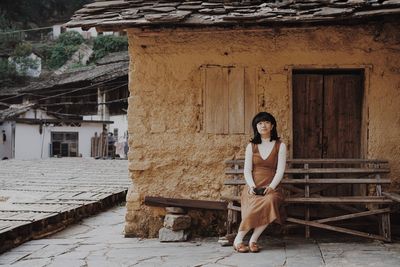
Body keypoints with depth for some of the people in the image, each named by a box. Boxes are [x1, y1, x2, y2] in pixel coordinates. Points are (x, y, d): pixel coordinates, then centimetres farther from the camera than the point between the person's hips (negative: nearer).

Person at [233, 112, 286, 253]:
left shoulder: (280, 146, 9)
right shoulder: (251, 146, 13)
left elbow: (280, 170, -1)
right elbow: (247, 170, 5)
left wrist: (271, 187, -17)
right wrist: (251, 186, -14)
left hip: (271, 188, 0)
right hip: (253, 187, 0)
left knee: (270, 201, -37)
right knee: (255, 207, -34)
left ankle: (253, 240, -25)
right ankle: (238, 240, -20)